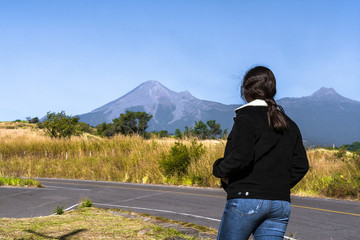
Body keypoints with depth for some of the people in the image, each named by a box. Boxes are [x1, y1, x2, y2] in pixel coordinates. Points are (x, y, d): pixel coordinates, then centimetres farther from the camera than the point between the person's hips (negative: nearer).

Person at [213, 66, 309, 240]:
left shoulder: (246, 119, -7)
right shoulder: (289, 125, 14)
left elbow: (240, 156, -21)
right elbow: (301, 166, 10)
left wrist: (220, 170, -3)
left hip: (246, 200, -6)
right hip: (281, 204, 6)